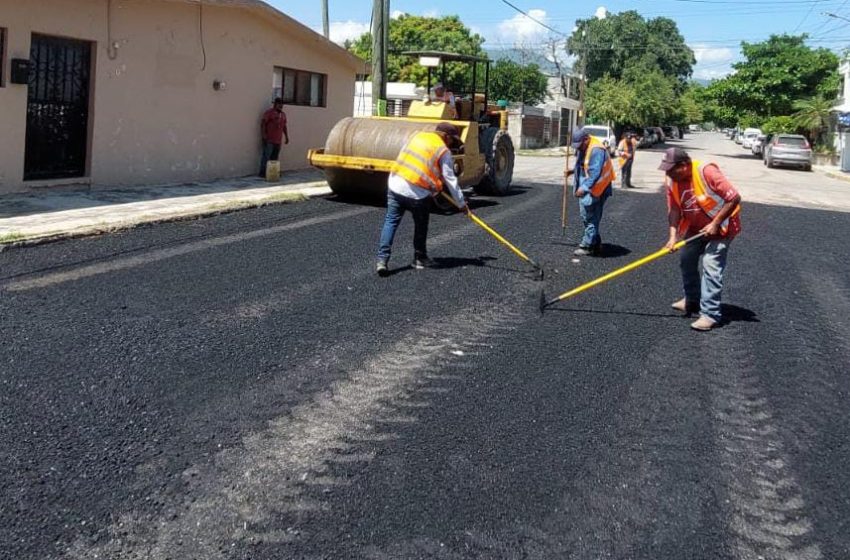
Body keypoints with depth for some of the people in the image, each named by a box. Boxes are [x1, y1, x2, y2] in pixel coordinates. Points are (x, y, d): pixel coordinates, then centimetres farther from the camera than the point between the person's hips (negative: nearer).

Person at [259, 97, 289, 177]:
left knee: (275, 157, 8)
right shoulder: (269, 113, -6)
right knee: (266, 156, -7)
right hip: (269, 140, -7)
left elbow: (284, 126, 25)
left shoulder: (283, 114, 17)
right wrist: (264, 136, -15)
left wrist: (286, 136, 20)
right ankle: (262, 172, -4)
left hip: (278, 140, 7)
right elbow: (263, 124, -9)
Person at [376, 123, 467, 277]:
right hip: (416, 192, -4)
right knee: (421, 226, 16)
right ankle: (420, 258, 27)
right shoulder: (443, 151, 0)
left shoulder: (418, 136, 15)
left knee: (391, 221, 6)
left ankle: (382, 259, -4)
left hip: (395, 184, 4)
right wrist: (461, 203, 8)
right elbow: (450, 180, 0)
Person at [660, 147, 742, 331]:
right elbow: (674, 210, -8)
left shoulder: (707, 172, -30)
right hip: (696, 227, 7)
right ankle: (692, 300, 33)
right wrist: (673, 236, -22)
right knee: (686, 260, 13)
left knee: (711, 266, -15)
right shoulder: (672, 181, -10)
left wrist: (715, 223, -26)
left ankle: (710, 314, -13)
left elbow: (734, 198, -27)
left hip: (721, 226, -7)